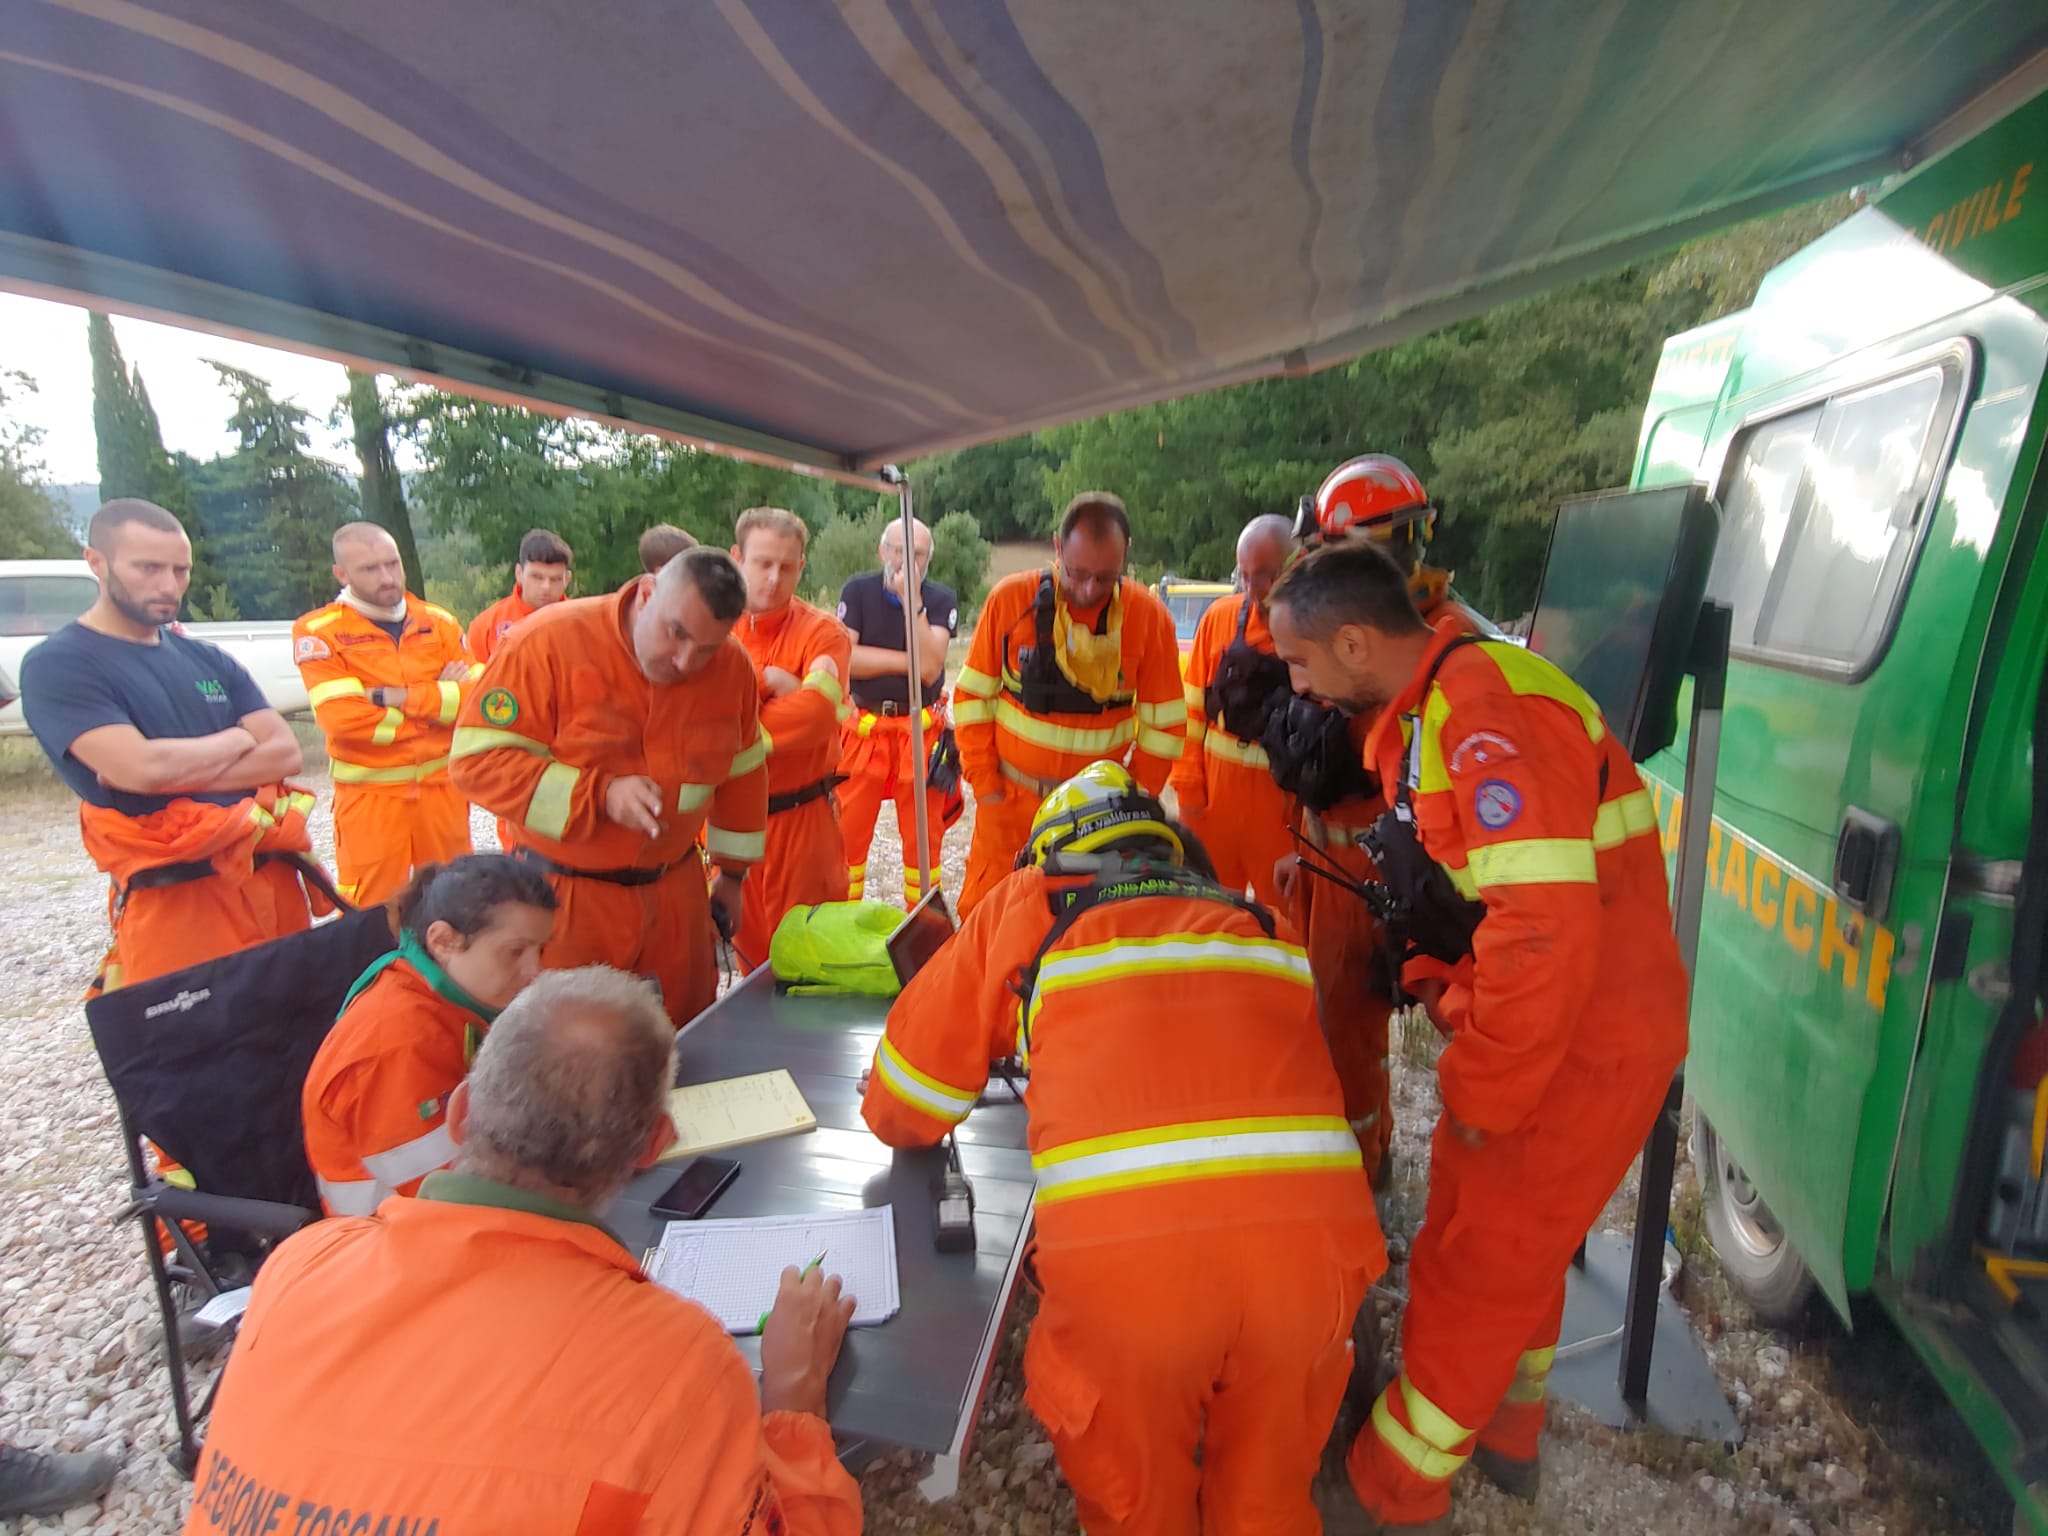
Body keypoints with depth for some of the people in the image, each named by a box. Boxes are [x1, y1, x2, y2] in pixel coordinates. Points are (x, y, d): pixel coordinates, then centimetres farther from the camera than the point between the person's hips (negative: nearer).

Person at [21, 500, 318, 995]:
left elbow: (285, 753, 1)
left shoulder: (210, 660, 12)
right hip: (172, 900, -5)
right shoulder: (56, 665, -5)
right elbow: (140, 767, -20)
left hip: (273, 878, 5)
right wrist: (238, 739, -3)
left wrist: (178, 770, -13)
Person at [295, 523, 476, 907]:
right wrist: (439, 699, -10)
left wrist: (396, 697, -14)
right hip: (369, 796, -3)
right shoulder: (317, 630, -5)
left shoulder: (439, 621, 5)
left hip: (442, 787, 3)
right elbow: (342, 718, -18)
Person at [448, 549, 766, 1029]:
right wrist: (600, 794, -27)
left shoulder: (732, 665, -4)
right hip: (563, 898, -3)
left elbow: (742, 772, 9)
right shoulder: (551, 640, -17)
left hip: (676, 895, 4)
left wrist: (732, 872, 15)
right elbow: (477, 758, -16)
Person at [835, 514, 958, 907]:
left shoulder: (941, 599, -1)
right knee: (847, 832, 2)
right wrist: (906, 660, -14)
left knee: (923, 836, 7)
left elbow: (930, 669, -16)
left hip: (920, 731, 0)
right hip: (863, 730, 0)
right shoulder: (858, 590, 0)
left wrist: (912, 600, -19)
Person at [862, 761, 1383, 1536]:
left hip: (1122, 1248, -2)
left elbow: (901, 1111, 22)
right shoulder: (1253, 919, 26)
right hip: (1311, 1232, 3)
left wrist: (891, 1112, 46)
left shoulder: (1027, 905, 17)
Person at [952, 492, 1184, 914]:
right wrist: (984, 783, -3)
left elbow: (1163, 721, -2)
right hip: (1009, 797, 0)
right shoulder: (1011, 598, -10)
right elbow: (972, 696, -2)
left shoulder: (1149, 615, -9)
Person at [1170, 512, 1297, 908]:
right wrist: (1188, 782, 3)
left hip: (1287, 793, -3)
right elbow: (1194, 707, 5)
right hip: (1216, 788, 4)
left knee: (1286, 908, 10)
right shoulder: (1221, 616, 2)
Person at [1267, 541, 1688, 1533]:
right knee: (1518, 1242, 25)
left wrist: (1477, 1093, -20)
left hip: (1579, 1049, -9)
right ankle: (1504, 1436, 48)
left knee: (1473, 1266, 6)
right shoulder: (1435, 706, 7)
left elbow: (1546, 926, -31)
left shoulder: (1483, 708, -26)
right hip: (1555, 1026, 10)